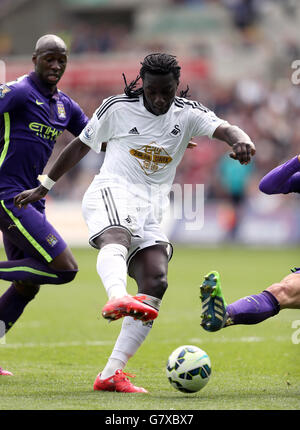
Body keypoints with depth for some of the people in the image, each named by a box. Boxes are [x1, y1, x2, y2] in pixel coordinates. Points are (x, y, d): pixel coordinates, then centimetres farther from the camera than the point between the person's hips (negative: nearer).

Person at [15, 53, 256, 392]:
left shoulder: (187, 113, 8)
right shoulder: (118, 108, 4)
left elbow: (224, 129, -10)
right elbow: (80, 146, 16)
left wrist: (241, 140, -36)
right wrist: (43, 188, 21)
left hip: (150, 211, 4)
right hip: (112, 191, -4)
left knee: (156, 281, -16)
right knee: (116, 238, -39)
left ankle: (111, 374, -18)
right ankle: (118, 297, -74)